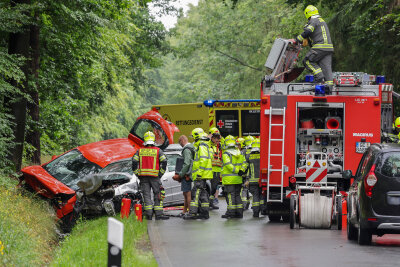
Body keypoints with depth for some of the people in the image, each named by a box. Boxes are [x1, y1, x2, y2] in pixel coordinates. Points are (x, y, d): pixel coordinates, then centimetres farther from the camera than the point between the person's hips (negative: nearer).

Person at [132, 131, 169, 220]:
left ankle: (149, 214, -3)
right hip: (155, 176, -2)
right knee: (157, 195, 5)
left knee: (146, 195, 4)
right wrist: (161, 173, 0)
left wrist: (137, 173, 5)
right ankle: (158, 214, 0)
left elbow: (134, 162, -3)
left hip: (143, 176, 2)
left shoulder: (140, 151, 5)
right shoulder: (158, 151, 0)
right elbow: (164, 162, -9)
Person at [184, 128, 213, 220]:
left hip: (201, 175, -11)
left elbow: (204, 160, -22)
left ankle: (193, 213, -18)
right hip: (202, 175, 11)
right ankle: (204, 212, 12)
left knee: (196, 192, -13)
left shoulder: (202, 146, -12)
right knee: (202, 193, 11)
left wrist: (199, 173, -24)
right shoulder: (204, 145, 21)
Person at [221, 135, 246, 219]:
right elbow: (244, 163, 7)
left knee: (230, 195, -4)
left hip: (229, 179, -6)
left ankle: (231, 212, -6)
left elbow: (228, 165, -20)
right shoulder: (239, 154, 11)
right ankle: (239, 212, 12)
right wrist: (241, 170, -4)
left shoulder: (226, 154, -10)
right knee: (237, 195, 12)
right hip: (238, 179, 6)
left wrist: (237, 171, -14)